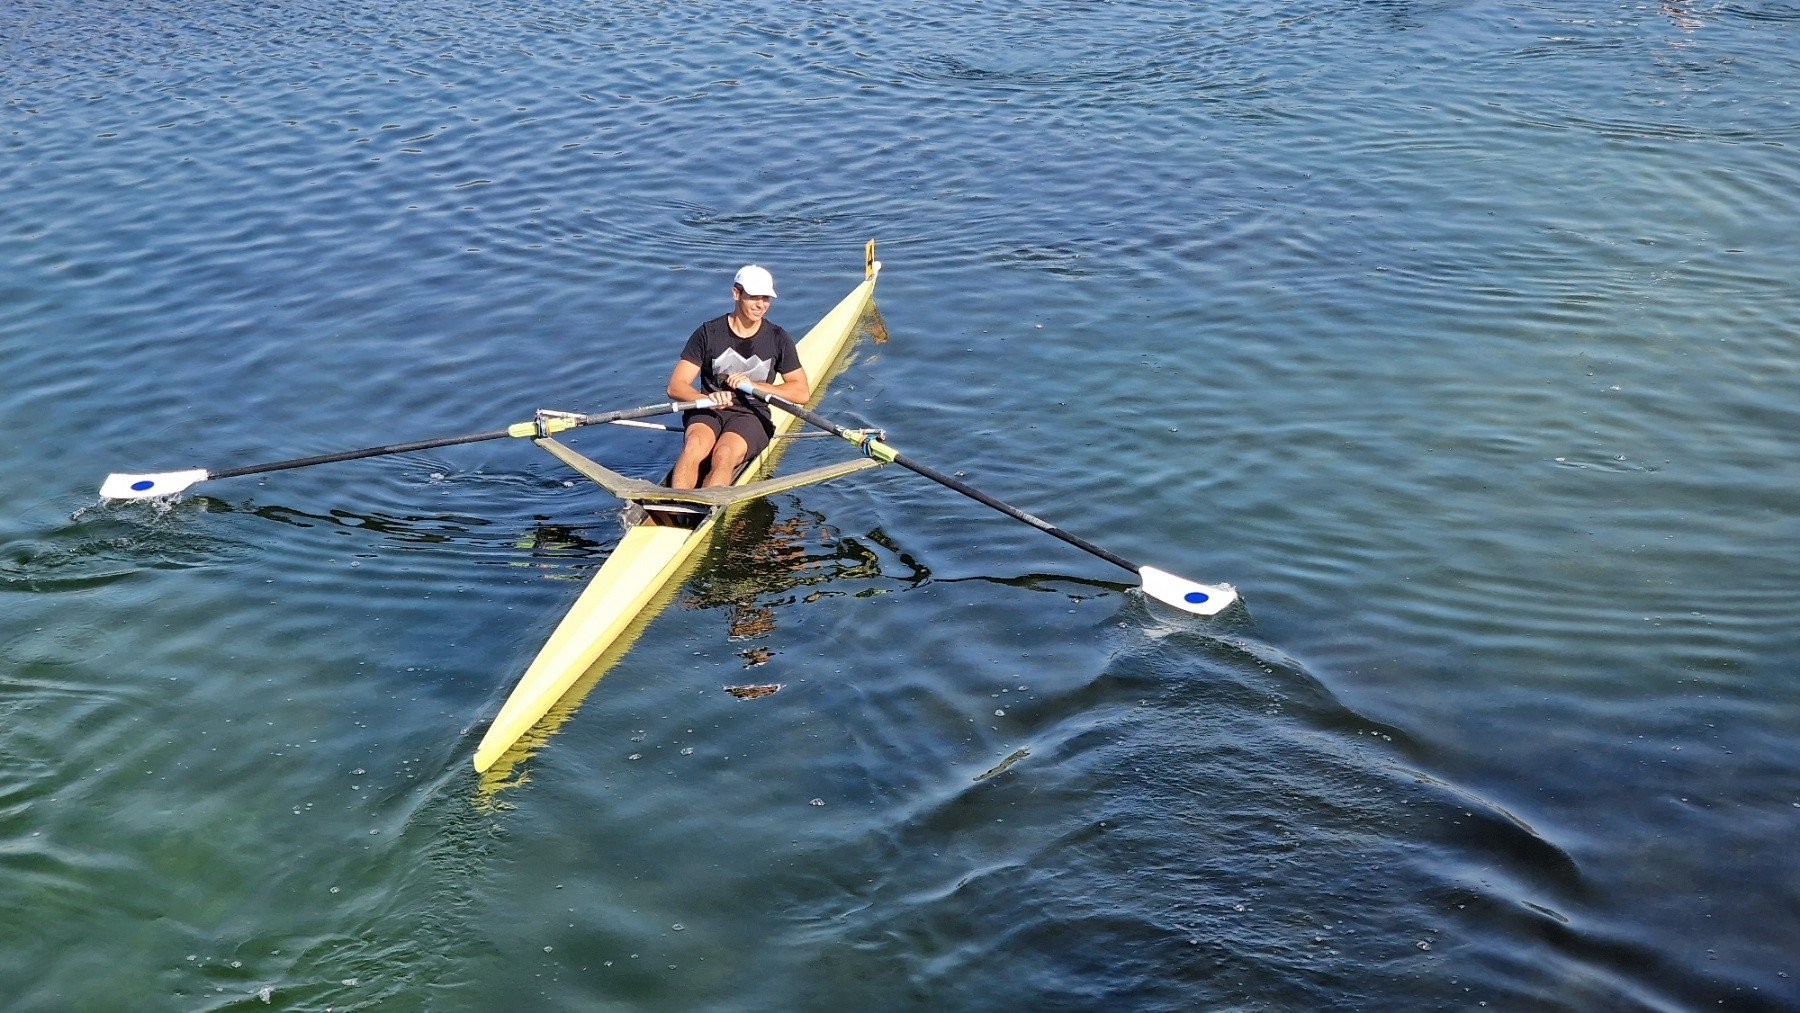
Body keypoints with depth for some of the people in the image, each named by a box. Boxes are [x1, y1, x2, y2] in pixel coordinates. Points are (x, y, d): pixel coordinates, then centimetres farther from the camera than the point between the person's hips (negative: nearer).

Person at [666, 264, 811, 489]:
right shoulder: (708, 333, 4)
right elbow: (676, 386, -2)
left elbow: (802, 393, 4)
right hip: (708, 412, 0)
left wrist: (754, 385, -8)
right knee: (695, 446, -35)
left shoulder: (778, 339, 7)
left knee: (724, 454, -34)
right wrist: (708, 399, -23)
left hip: (752, 414, 0)